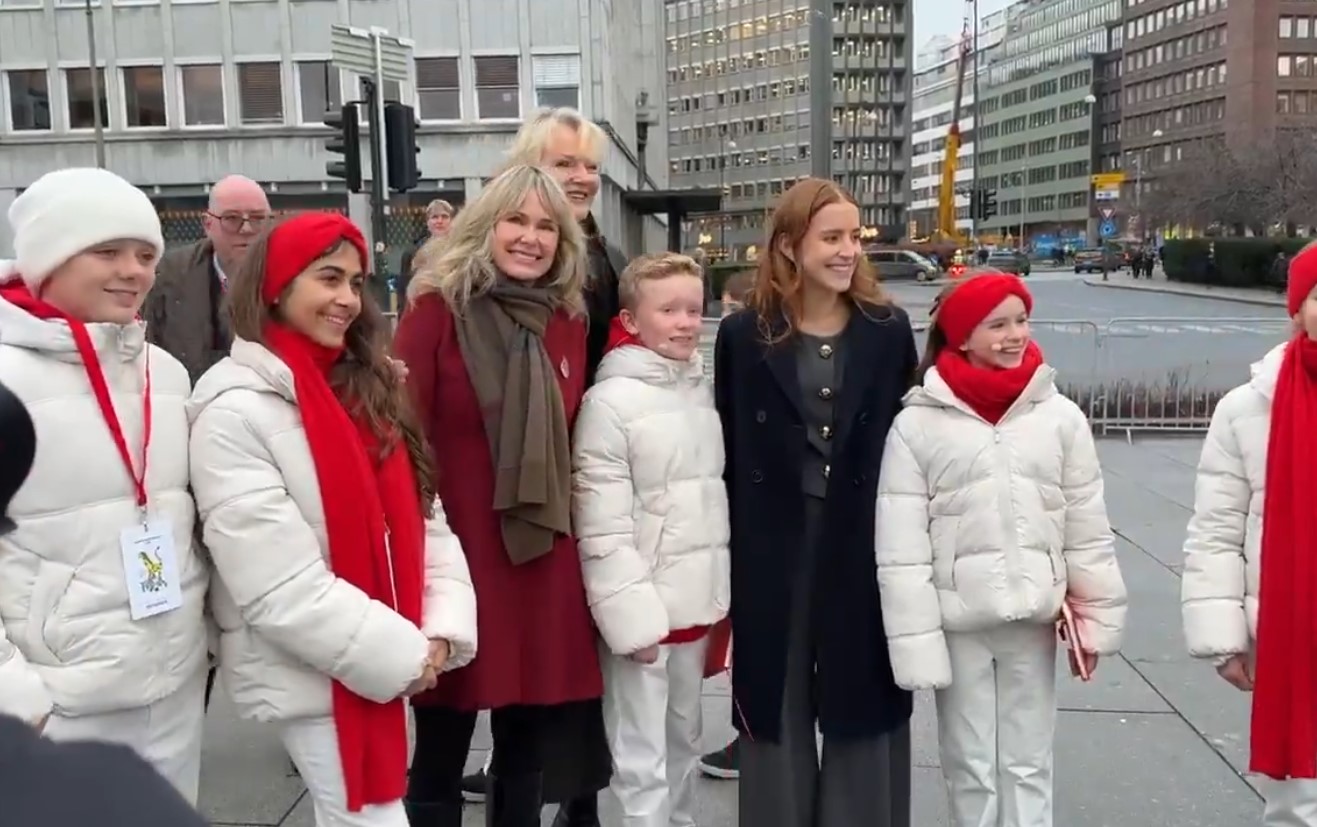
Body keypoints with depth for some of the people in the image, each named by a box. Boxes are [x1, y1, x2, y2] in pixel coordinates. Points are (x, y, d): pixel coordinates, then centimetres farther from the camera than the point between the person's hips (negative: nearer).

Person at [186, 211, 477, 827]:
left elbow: (422, 517, 6)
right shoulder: (236, 412, -16)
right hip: (310, 669, -7)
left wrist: (440, 630, -7)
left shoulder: (369, 388, 8)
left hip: (386, 661, 7)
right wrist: (400, 653, -17)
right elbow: (279, 586, -21)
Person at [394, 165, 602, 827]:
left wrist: (566, 528, 12)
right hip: (454, 556, -4)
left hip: (543, 564, 5)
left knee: (526, 757, 16)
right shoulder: (437, 307, -6)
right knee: (440, 759, 6)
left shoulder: (568, 321, 9)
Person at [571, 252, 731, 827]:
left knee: (684, 741, 21)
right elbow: (602, 526, -16)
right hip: (641, 605, -7)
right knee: (642, 761, 2)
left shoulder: (702, 390, 8)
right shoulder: (610, 399, -13)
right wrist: (632, 616, -18)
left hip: (695, 600, 7)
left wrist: (722, 593, 13)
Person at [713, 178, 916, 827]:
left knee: (861, 712, 11)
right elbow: (727, 456, 1)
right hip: (770, 549, 0)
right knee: (778, 717, 11)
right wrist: (727, 558, -1)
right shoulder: (744, 335, -2)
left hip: (866, 545, 1)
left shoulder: (888, 331, 1)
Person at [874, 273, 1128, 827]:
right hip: (958, 624, -2)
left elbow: (1088, 531, 5)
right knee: (969, 768, 11)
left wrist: (1096, 620, 6)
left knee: (1029, 765, 13)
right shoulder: (916, 425, -8)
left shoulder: (1061, 417, -1)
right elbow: (900, 550, -7)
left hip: (1034, 620, 2)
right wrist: (916, 645, -9)